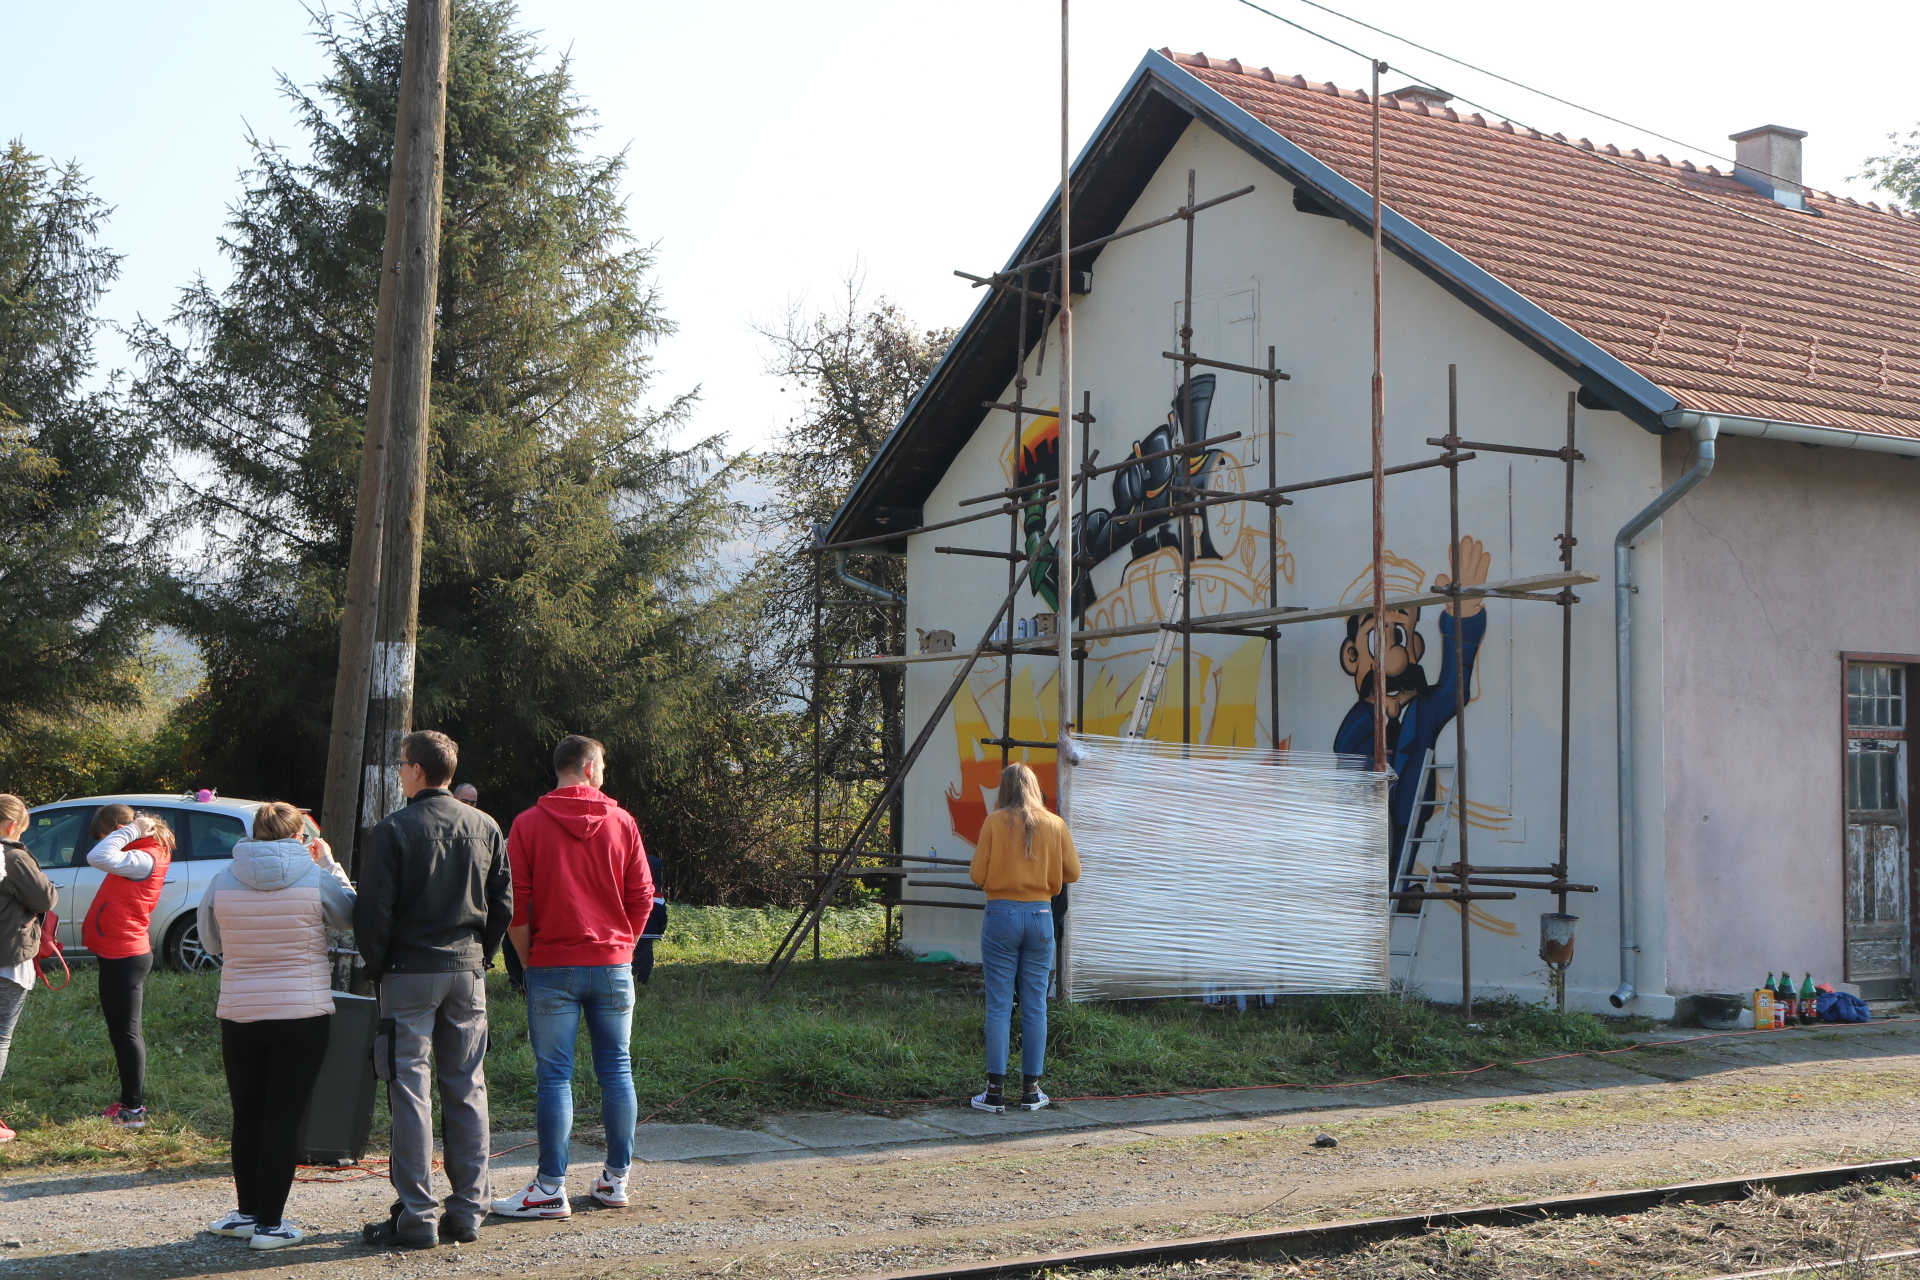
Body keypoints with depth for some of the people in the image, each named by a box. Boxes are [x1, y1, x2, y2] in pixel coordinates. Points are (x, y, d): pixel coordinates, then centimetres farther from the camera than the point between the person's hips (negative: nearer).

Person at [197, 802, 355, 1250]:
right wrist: (329, 863, 19)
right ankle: (270, 1224, 4)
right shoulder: (316, 877, -9)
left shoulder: (223, 880, -2)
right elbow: (348, 915, 10)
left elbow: (210, 942, 11)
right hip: (304, 1015, -2)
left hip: (239, 1016, 3)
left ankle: (247, 1213, 25)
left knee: (247, 1118, 16)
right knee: (285, 1120, 2)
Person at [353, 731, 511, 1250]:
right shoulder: (485, 828, 6)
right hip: (468, 973, 5)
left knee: (411, 1090, -1)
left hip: (410, 973, -5)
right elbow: (503, 904, 8)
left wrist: (377, 967, 3)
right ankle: (467, 1211, 12)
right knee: (466, 1091, 9)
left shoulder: (392, 830, -10)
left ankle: (416, 1217, -2)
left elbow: (373, 910, -11)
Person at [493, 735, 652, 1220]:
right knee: (616, 1070, 9)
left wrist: (530, 960, 6)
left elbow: (516, 904, -4)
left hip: (552, 966, -2)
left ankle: (551, 1189, -1)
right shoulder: (621, 822, 3)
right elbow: (642, 897, 4)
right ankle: (616, 1179, 15)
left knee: (554, 1076, -1)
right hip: (613, 964, 2)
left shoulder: (528, 824, -2)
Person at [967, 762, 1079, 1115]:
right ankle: (1031, 1091, 11)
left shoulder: (995, 823, -4)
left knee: (998, 1005, 2)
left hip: (1001, 915, -2)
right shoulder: (1054, 825, 2)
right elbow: (1072, 873, 8)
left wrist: (976, 860, 17)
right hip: (1040, 916, 2)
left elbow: (978, 876, -4)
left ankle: (995, 1092, 1)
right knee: (1035, 1005, 8)